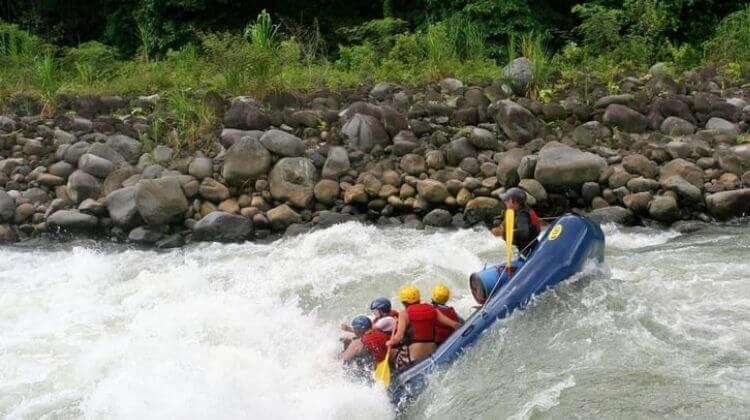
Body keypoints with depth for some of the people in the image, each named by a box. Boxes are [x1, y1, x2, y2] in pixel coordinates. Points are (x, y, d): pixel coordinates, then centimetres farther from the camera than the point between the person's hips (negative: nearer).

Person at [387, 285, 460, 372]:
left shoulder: (404, 314, -3)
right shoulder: (432, 310, 9)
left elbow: (399, 337, -13)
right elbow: (454, 324, 3)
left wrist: (389, 342, 6)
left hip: (413, 358, -6)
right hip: (432, 356, 6)